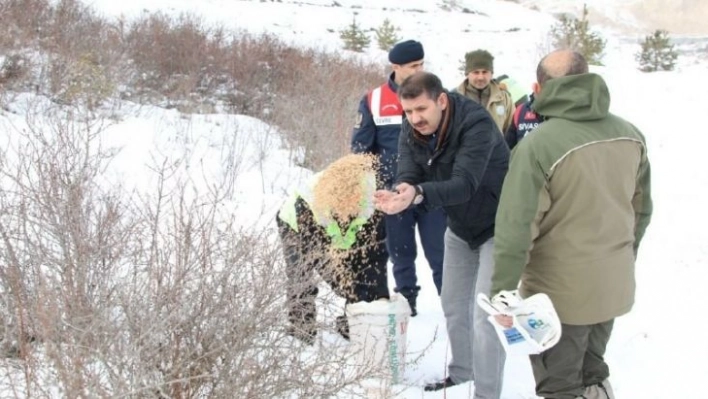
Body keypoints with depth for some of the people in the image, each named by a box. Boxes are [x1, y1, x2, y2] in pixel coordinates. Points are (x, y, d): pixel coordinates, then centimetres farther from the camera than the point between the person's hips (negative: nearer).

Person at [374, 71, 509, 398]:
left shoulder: (476, 125, -31)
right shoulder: (411, 130, -10)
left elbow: (464, 184, -42)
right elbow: (408, 175, -19)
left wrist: (418, 194, -59)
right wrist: (399, 193, -44)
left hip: (497, 226, -7)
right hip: (460, 227, 7)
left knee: (486, 314, -11)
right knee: (453, 304, 15)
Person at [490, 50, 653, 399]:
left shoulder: (537, 144, -22)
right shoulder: (630, 134, -2)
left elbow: (515, 227, -22)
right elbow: (641, 208, 10)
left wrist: (502, 291, -14)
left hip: (561, 291, -6)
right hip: (614, 285, 6)